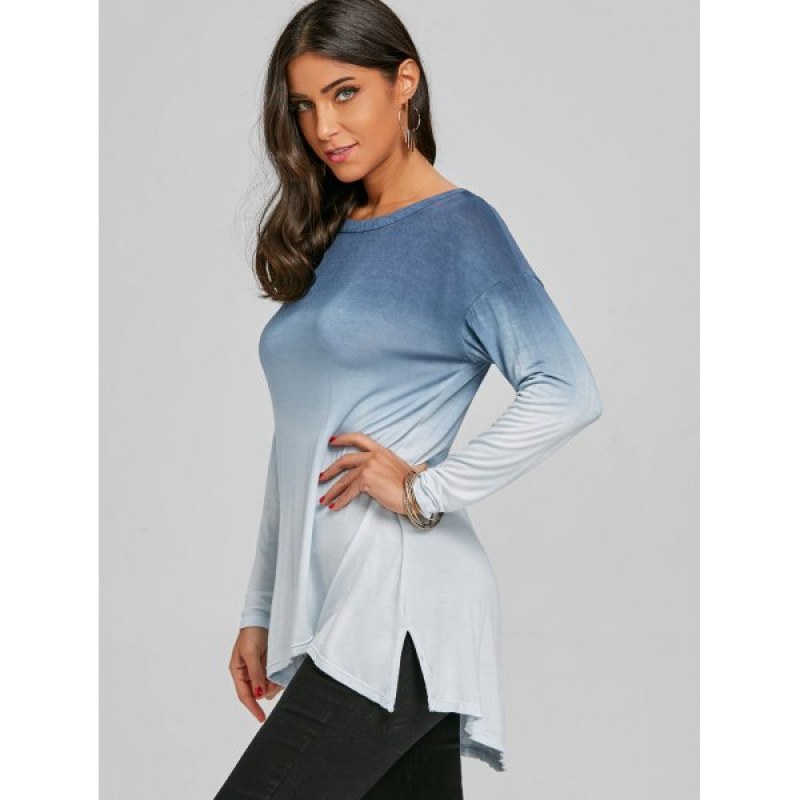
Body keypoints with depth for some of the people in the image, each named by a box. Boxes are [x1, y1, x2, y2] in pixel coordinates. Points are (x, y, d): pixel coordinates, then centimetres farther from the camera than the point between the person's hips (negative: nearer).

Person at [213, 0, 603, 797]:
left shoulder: (459, 226, -4)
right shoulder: (326, 241, 17)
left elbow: (568, 394, -16)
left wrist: (426, 490, -14)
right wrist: (260, 611, 17)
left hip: (399, 613, -7)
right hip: (326, 607, 7)